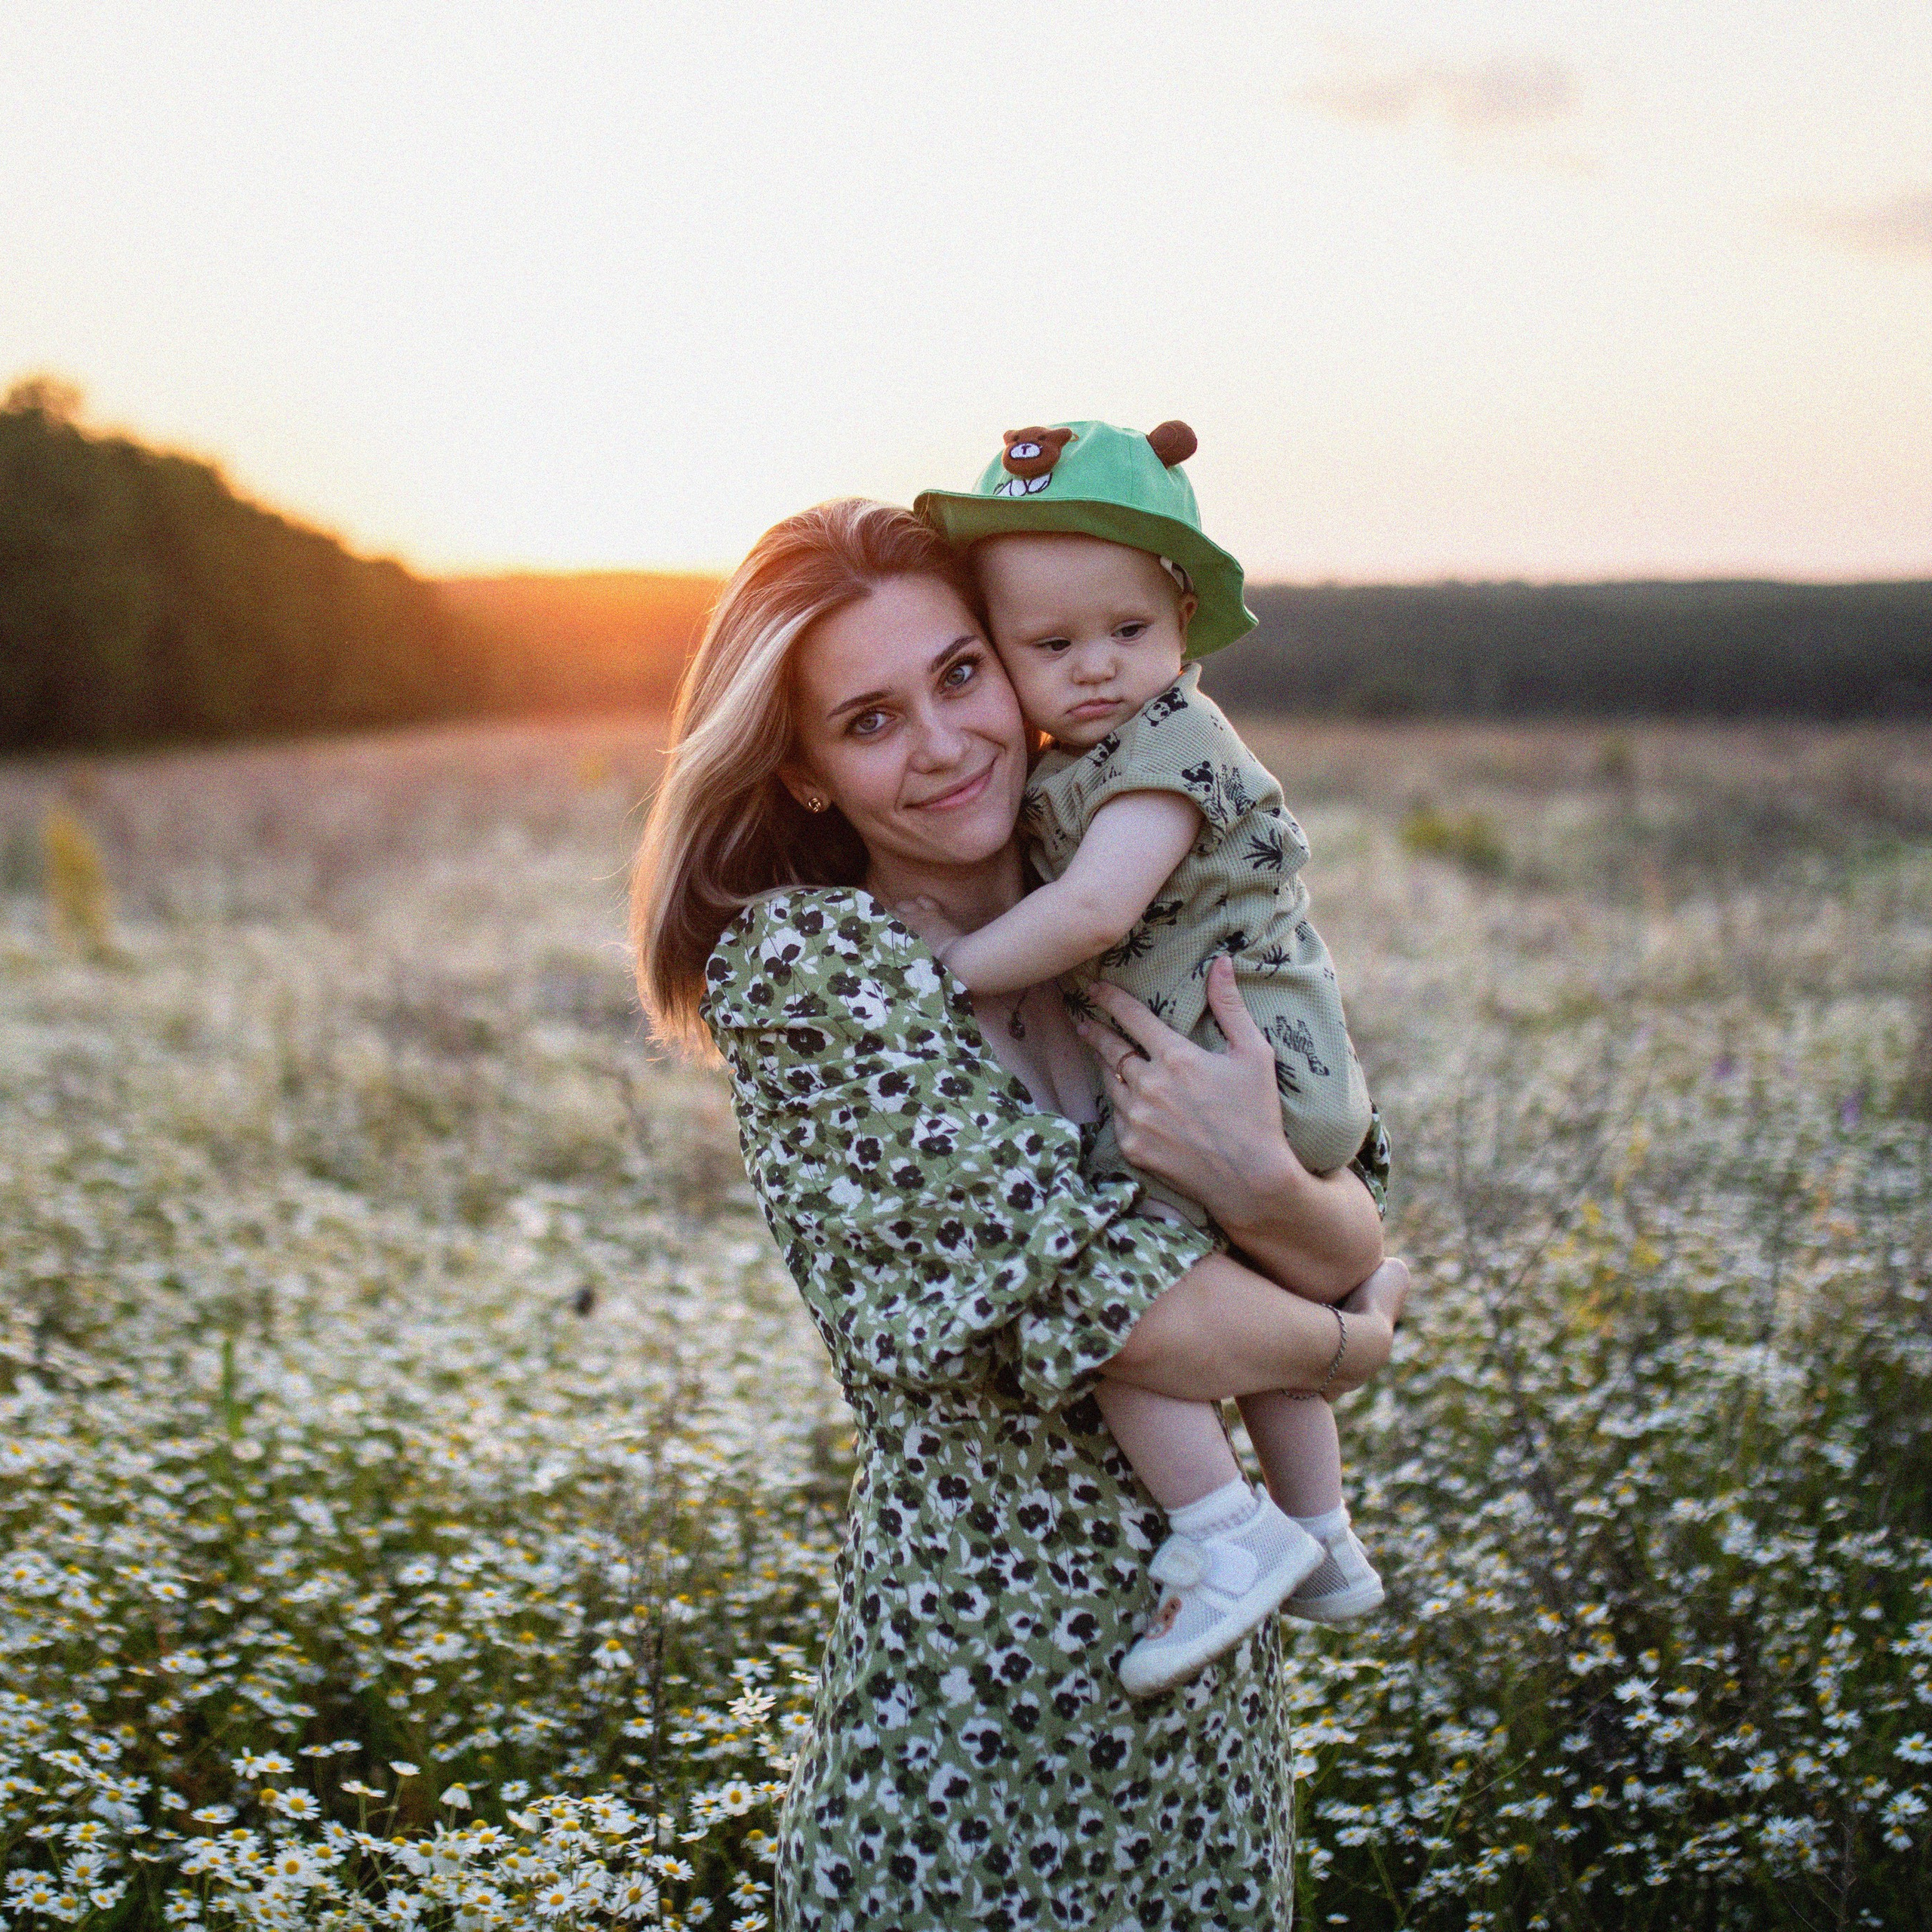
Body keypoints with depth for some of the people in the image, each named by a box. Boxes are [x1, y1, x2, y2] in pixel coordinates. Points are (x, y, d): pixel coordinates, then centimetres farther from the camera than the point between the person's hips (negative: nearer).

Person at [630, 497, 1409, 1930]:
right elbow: (1108, 1303, -21)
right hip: (976, 1703, -5)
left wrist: (1263, 1182, -23)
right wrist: (1347, 1342, -5)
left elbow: (1361, 1244, -2)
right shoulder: (800, 964, -16)